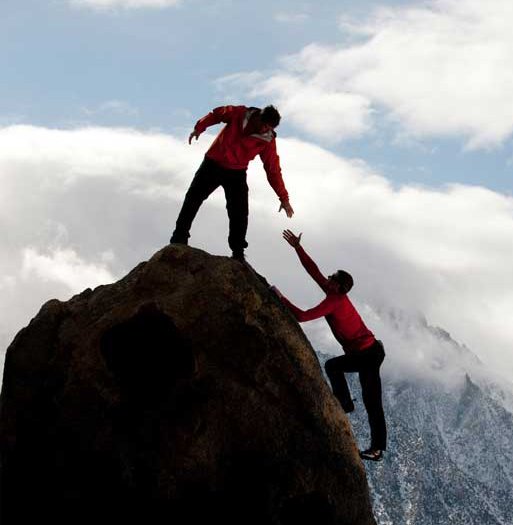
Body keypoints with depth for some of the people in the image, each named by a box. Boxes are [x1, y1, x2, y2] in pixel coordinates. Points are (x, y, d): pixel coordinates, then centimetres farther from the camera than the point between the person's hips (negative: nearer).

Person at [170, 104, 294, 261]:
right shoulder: (239, 114, -15)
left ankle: (238, 253, -2)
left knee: (239, 213, -10)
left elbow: (273, 170, -9)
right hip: (213, 164, 0)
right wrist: (199, 128, -4)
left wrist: (283, 198, -12)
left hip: (237, 174, 0)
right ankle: (179, 239, 5)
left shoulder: (268, 141, -13)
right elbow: (216, 114, 3)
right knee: (193, 198, -2)